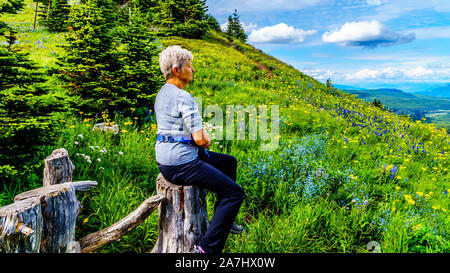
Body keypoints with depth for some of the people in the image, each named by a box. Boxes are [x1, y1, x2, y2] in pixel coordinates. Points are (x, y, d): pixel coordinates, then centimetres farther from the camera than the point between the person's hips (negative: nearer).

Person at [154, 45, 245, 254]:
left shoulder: (162, 93, 12)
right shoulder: (183, 97, -19)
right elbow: (200, 139, -21)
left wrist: (202, 134, 6)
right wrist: (207, 139, 2)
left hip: (165, 159, 10)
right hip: (181, 164, -10)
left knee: (229, 162, 24)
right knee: (235, 193, -6)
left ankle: (222, 219, 35)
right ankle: (206, 249, -4)